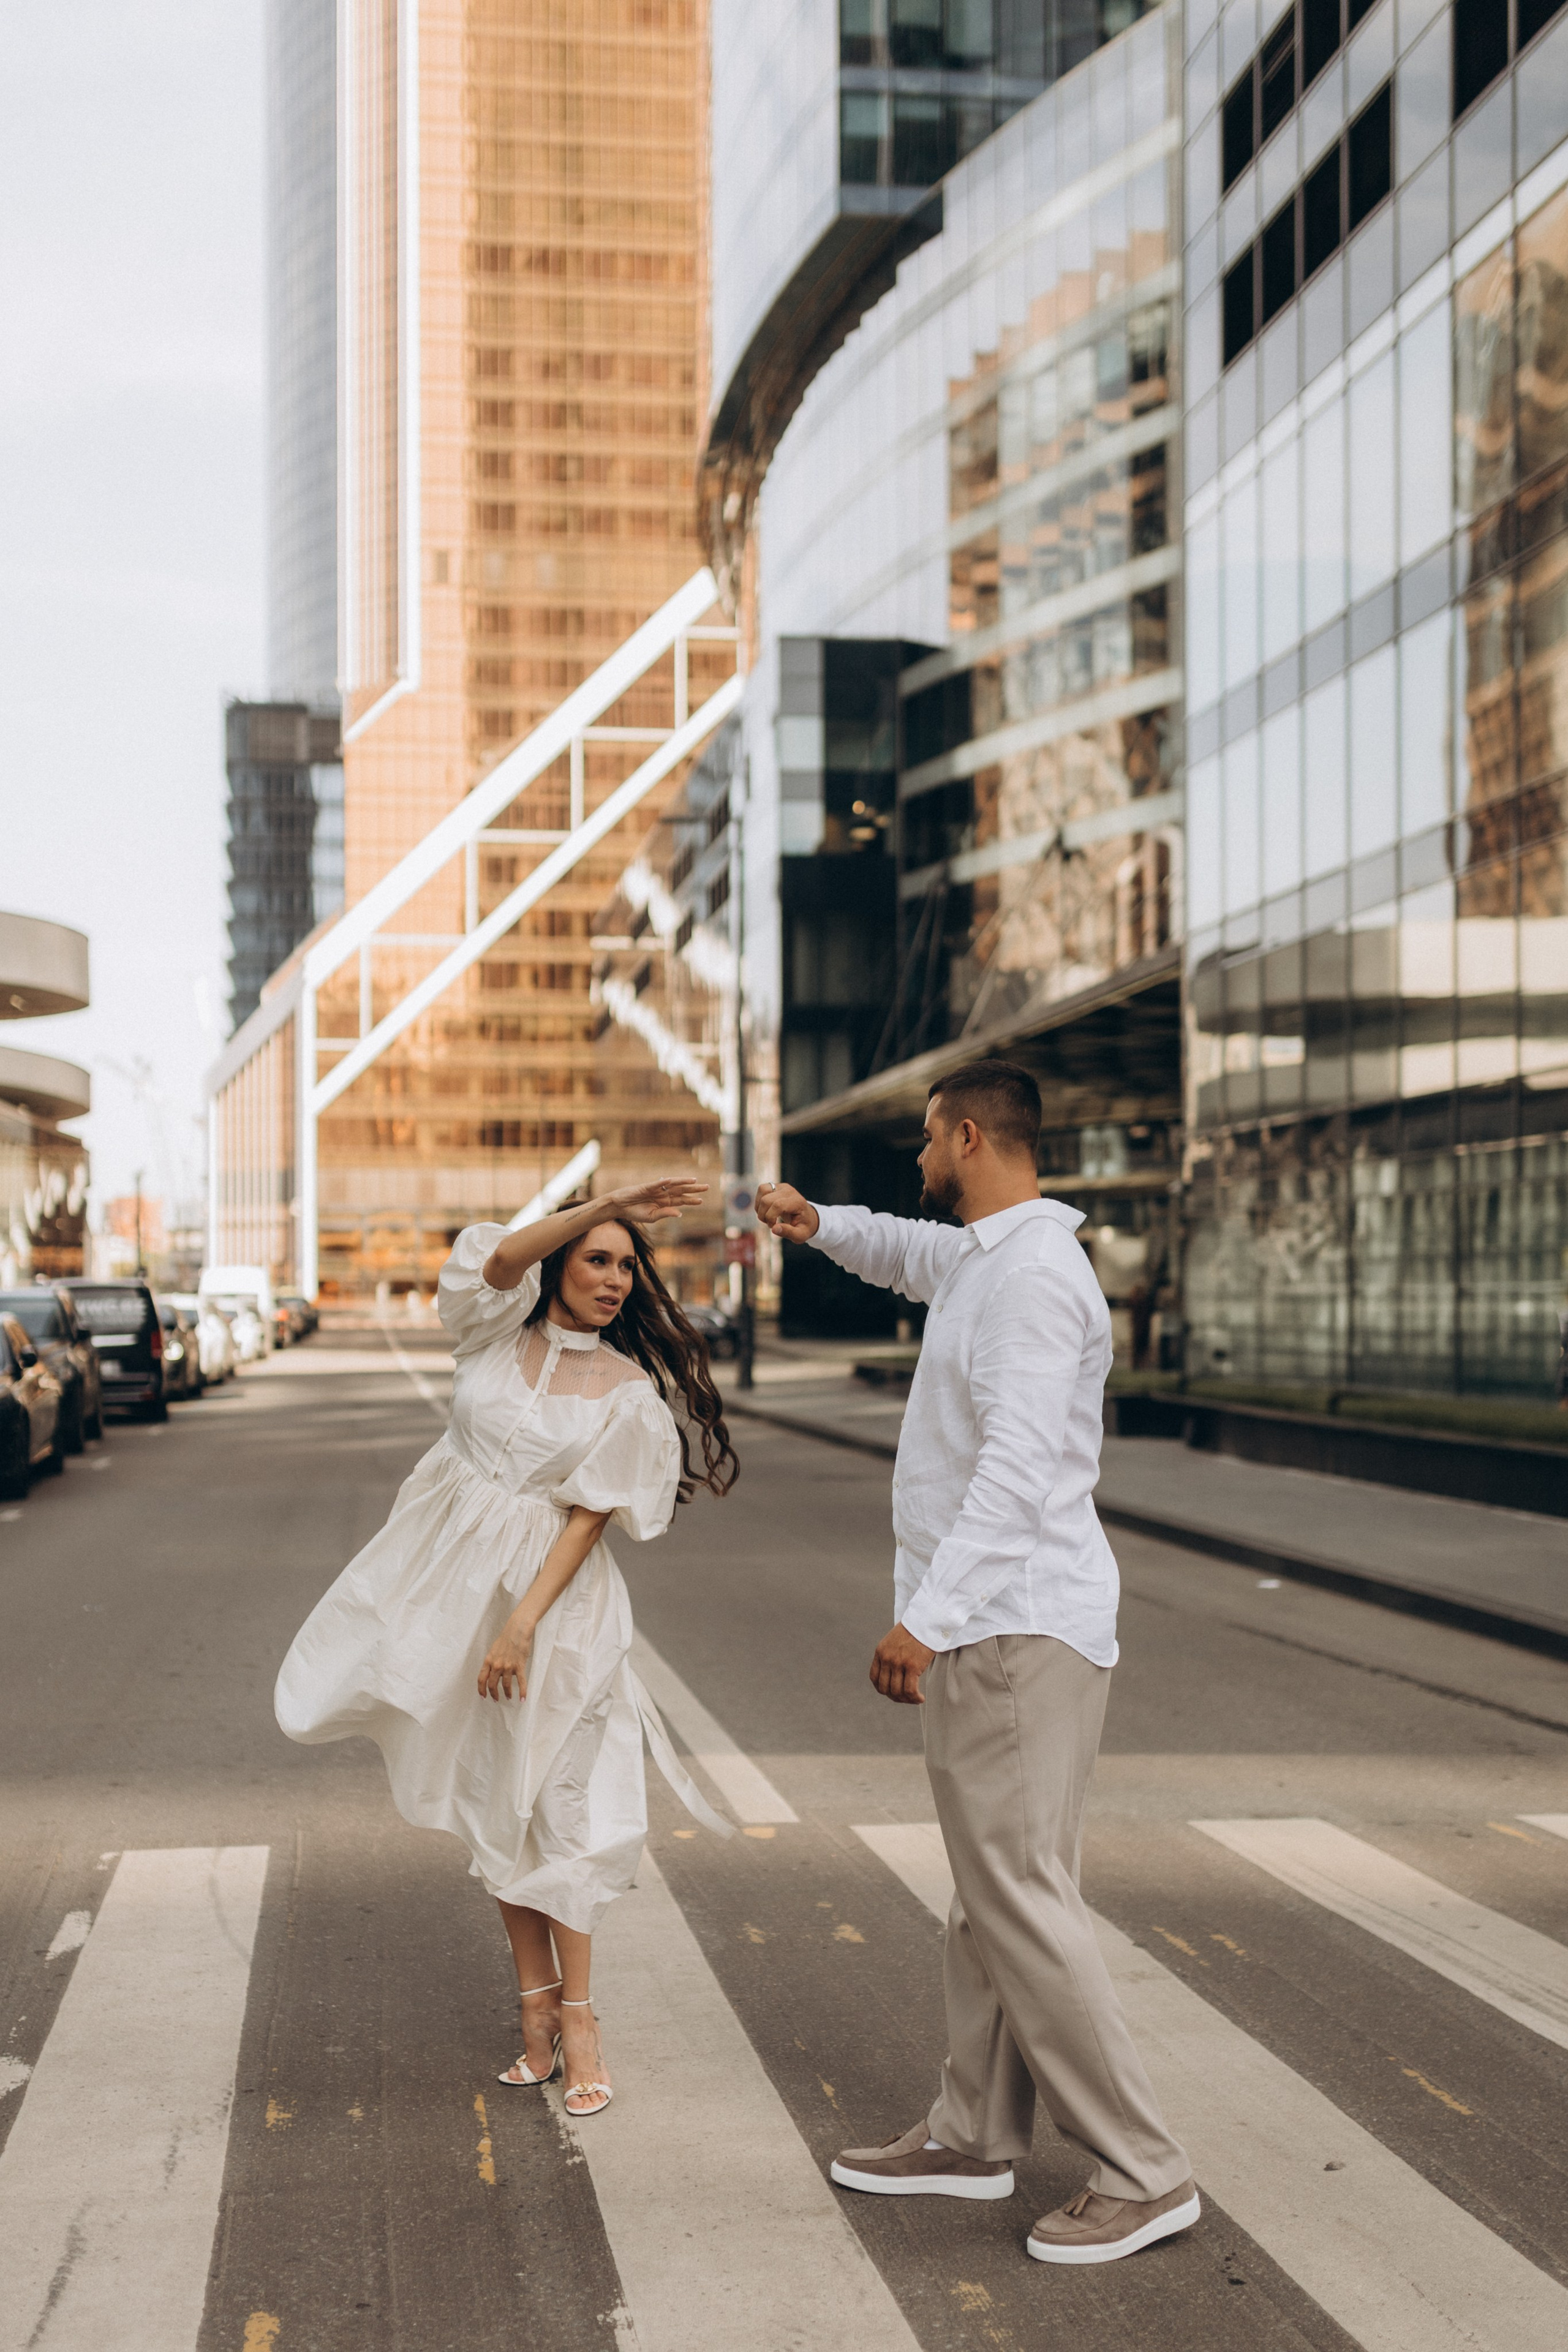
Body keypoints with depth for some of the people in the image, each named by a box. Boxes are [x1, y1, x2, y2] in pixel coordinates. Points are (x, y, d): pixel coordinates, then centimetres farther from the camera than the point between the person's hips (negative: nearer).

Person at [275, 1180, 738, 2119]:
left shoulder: (628, 1389, -3)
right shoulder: (498, 1331, 4)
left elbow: (591, 1515, -9)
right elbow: (499, 1257, -18)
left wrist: (522, 1627, -17)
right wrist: (606, 1204, -27)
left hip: (552, 1593, -3)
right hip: (456, 1579, 3)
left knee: (550, 1804, -3)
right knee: (490, 1804, 7)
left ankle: (575, 2017, 7)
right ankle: (538, 2006, 16)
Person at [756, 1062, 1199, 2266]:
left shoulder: (1034, 1273, -17)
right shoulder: (983, 1256, 16)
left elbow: (1017, 1464, -27)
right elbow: (915, 1253, 42)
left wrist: (930, 1615, -32)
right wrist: (819, 1223, 28)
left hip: (1018, 1628, -11)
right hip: (993, 1626, 11)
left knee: (1022, 1894, -10)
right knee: (992, 1887, 16)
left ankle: (1143, 2173, -4)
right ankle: (975, 2133, 27)